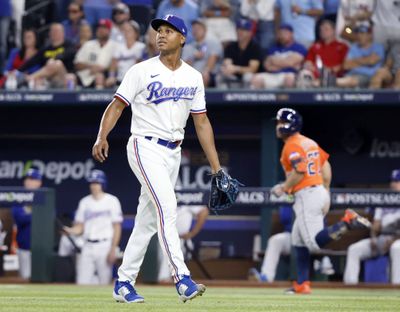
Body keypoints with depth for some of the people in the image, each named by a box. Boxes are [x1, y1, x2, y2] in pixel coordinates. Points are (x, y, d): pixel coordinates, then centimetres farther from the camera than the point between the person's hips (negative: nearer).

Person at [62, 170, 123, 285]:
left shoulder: (112, 201, 0)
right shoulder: (84, 202, 12)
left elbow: (117, 227, -2)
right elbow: (79, 227, 10)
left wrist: (113, 249, -10)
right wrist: (70, 230, -13)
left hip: (104, 246, -4)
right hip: (87, 246, 4)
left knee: (105, 283, -5)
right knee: (82, 282, -3)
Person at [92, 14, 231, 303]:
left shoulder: (193, 77, 9)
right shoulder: (142, 71, -4)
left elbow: (202, 122, 11)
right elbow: (117, 105, -7)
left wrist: (216, 168, 8)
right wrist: (102, 137, -23)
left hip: (173, 153, 5)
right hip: (145, 148, -5)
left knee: (148, 220, 8)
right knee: (167, 206, -21)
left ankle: (124, 284, 14)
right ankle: (181, 278, -27)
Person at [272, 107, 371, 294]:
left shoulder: (292, 146, -11)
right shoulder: (309, 142, 17)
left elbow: (299, 172, -22)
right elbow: (326, 167, 20)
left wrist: (283, 188, -9)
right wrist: (325, 192, 24)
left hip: (306, 195, -10)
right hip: (320, 191, 10)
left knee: (315, 241, -14)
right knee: (298, 240, 15)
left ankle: (347, 222, -24)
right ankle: (302, 285, 13)